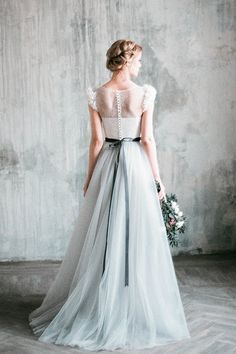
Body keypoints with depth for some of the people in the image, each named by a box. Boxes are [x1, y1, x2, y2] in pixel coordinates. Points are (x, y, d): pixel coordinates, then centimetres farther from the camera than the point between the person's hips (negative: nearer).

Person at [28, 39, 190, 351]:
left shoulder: (97, 95, -2)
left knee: (102, 238, 10)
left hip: (107, 166, 2)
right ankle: (138, 312, 15)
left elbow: (97, 141, -1)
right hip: (137, 165, -2)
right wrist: (158, 179, 0)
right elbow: (147, 140, -8)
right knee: (138, 239, 6)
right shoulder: (144, 94, -8)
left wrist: (89, 178, 8)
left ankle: (97, 309, 20)